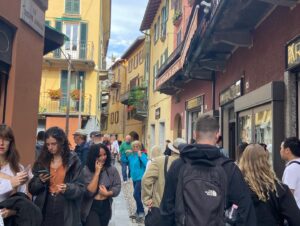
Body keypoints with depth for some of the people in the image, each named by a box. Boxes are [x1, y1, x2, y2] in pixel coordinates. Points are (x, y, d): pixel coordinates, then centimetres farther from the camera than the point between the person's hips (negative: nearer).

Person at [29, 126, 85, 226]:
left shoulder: (73, 160, -5)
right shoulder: (42, 160, 5)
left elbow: (80, 188, -6)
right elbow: (32, 189, 7)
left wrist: (67, 188, -24)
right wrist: (40, 181, -12)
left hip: (66, 212, -2)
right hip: (45, 210, 3)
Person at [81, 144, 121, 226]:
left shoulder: (112, 169, -5)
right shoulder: (86, 170, -17)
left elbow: (117, 187, -4)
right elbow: (89, 192, -23)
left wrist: (107, 193, -23)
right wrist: (97, 172, -24)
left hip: (106, 207, 4)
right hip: (91, 208, -4)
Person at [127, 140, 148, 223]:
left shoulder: (142, 154, -13)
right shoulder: (131, 155, 7)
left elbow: (146, 164, -27)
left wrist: (140, 155, -28)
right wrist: (127, 155, 0)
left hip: (141, 178, -7)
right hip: (135, 178, 8)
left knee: (136, 195, -15)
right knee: (138, 195, 15)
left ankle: (141, 212, -2)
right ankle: (138, 212, 27)